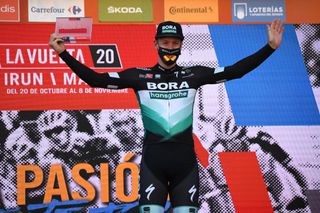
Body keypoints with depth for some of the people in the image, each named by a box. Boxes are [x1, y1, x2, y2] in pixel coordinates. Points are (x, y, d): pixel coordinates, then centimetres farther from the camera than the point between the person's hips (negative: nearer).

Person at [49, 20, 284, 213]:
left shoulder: (193, 75, 7)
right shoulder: (140, 76, 4)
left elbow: (234, 71, 4)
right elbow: (95, 79, 1)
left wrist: (270, 47, -2)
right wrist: (64, 53, -6)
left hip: (185, 160, 1)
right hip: (152, 160, -1)